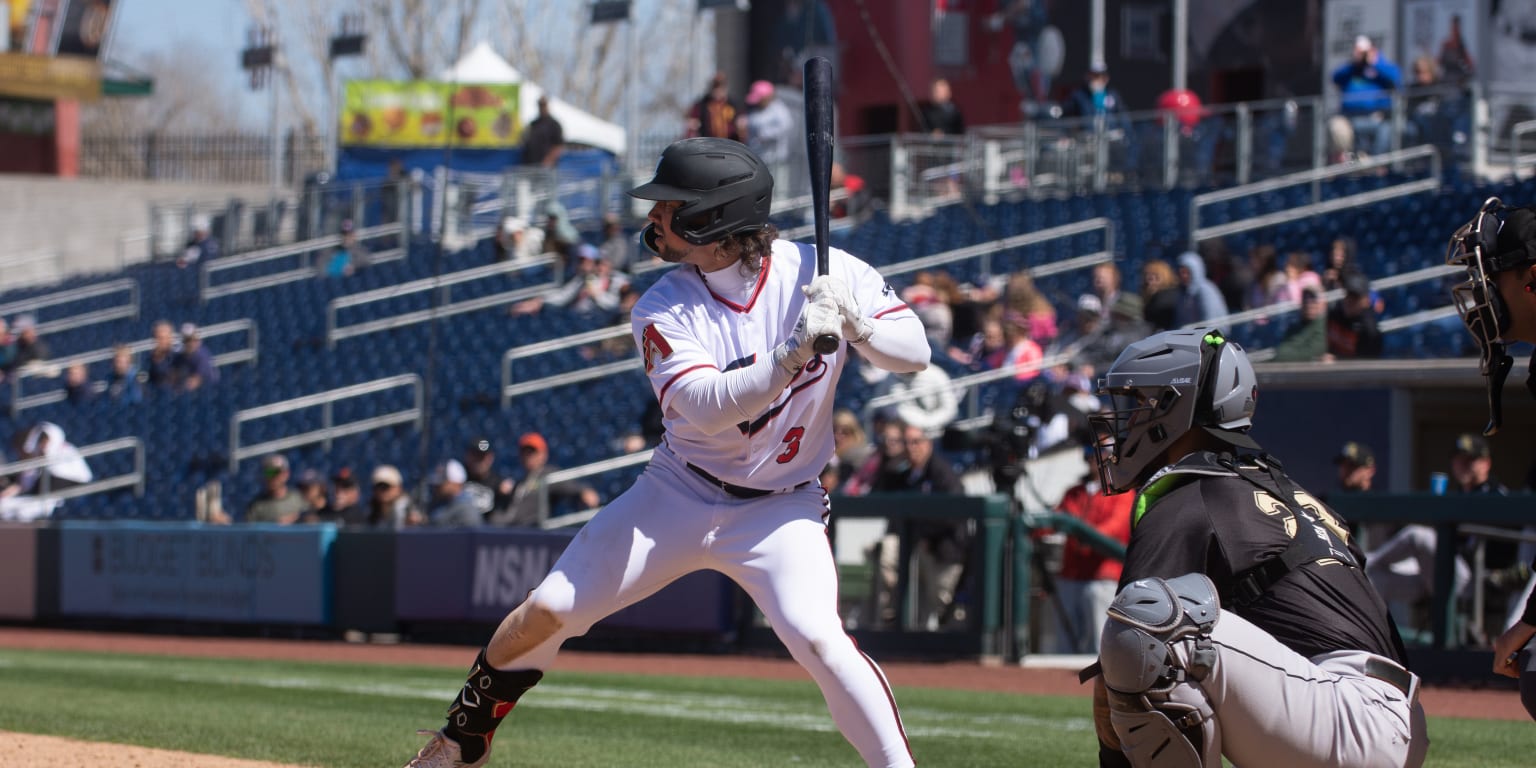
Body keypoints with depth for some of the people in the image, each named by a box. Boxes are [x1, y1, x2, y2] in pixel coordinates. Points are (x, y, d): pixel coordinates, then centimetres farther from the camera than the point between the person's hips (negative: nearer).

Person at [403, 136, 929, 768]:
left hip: (778, 508, -2)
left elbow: (916, 353, -12)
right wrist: (792, 357, -41)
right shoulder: (663, 309, -13)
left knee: (816, 637, -27)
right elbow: (706, 406, -28)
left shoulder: (823, 273, -13)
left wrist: (856, 324, -32)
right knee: (549, 611, 2)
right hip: (679, 494, 2)